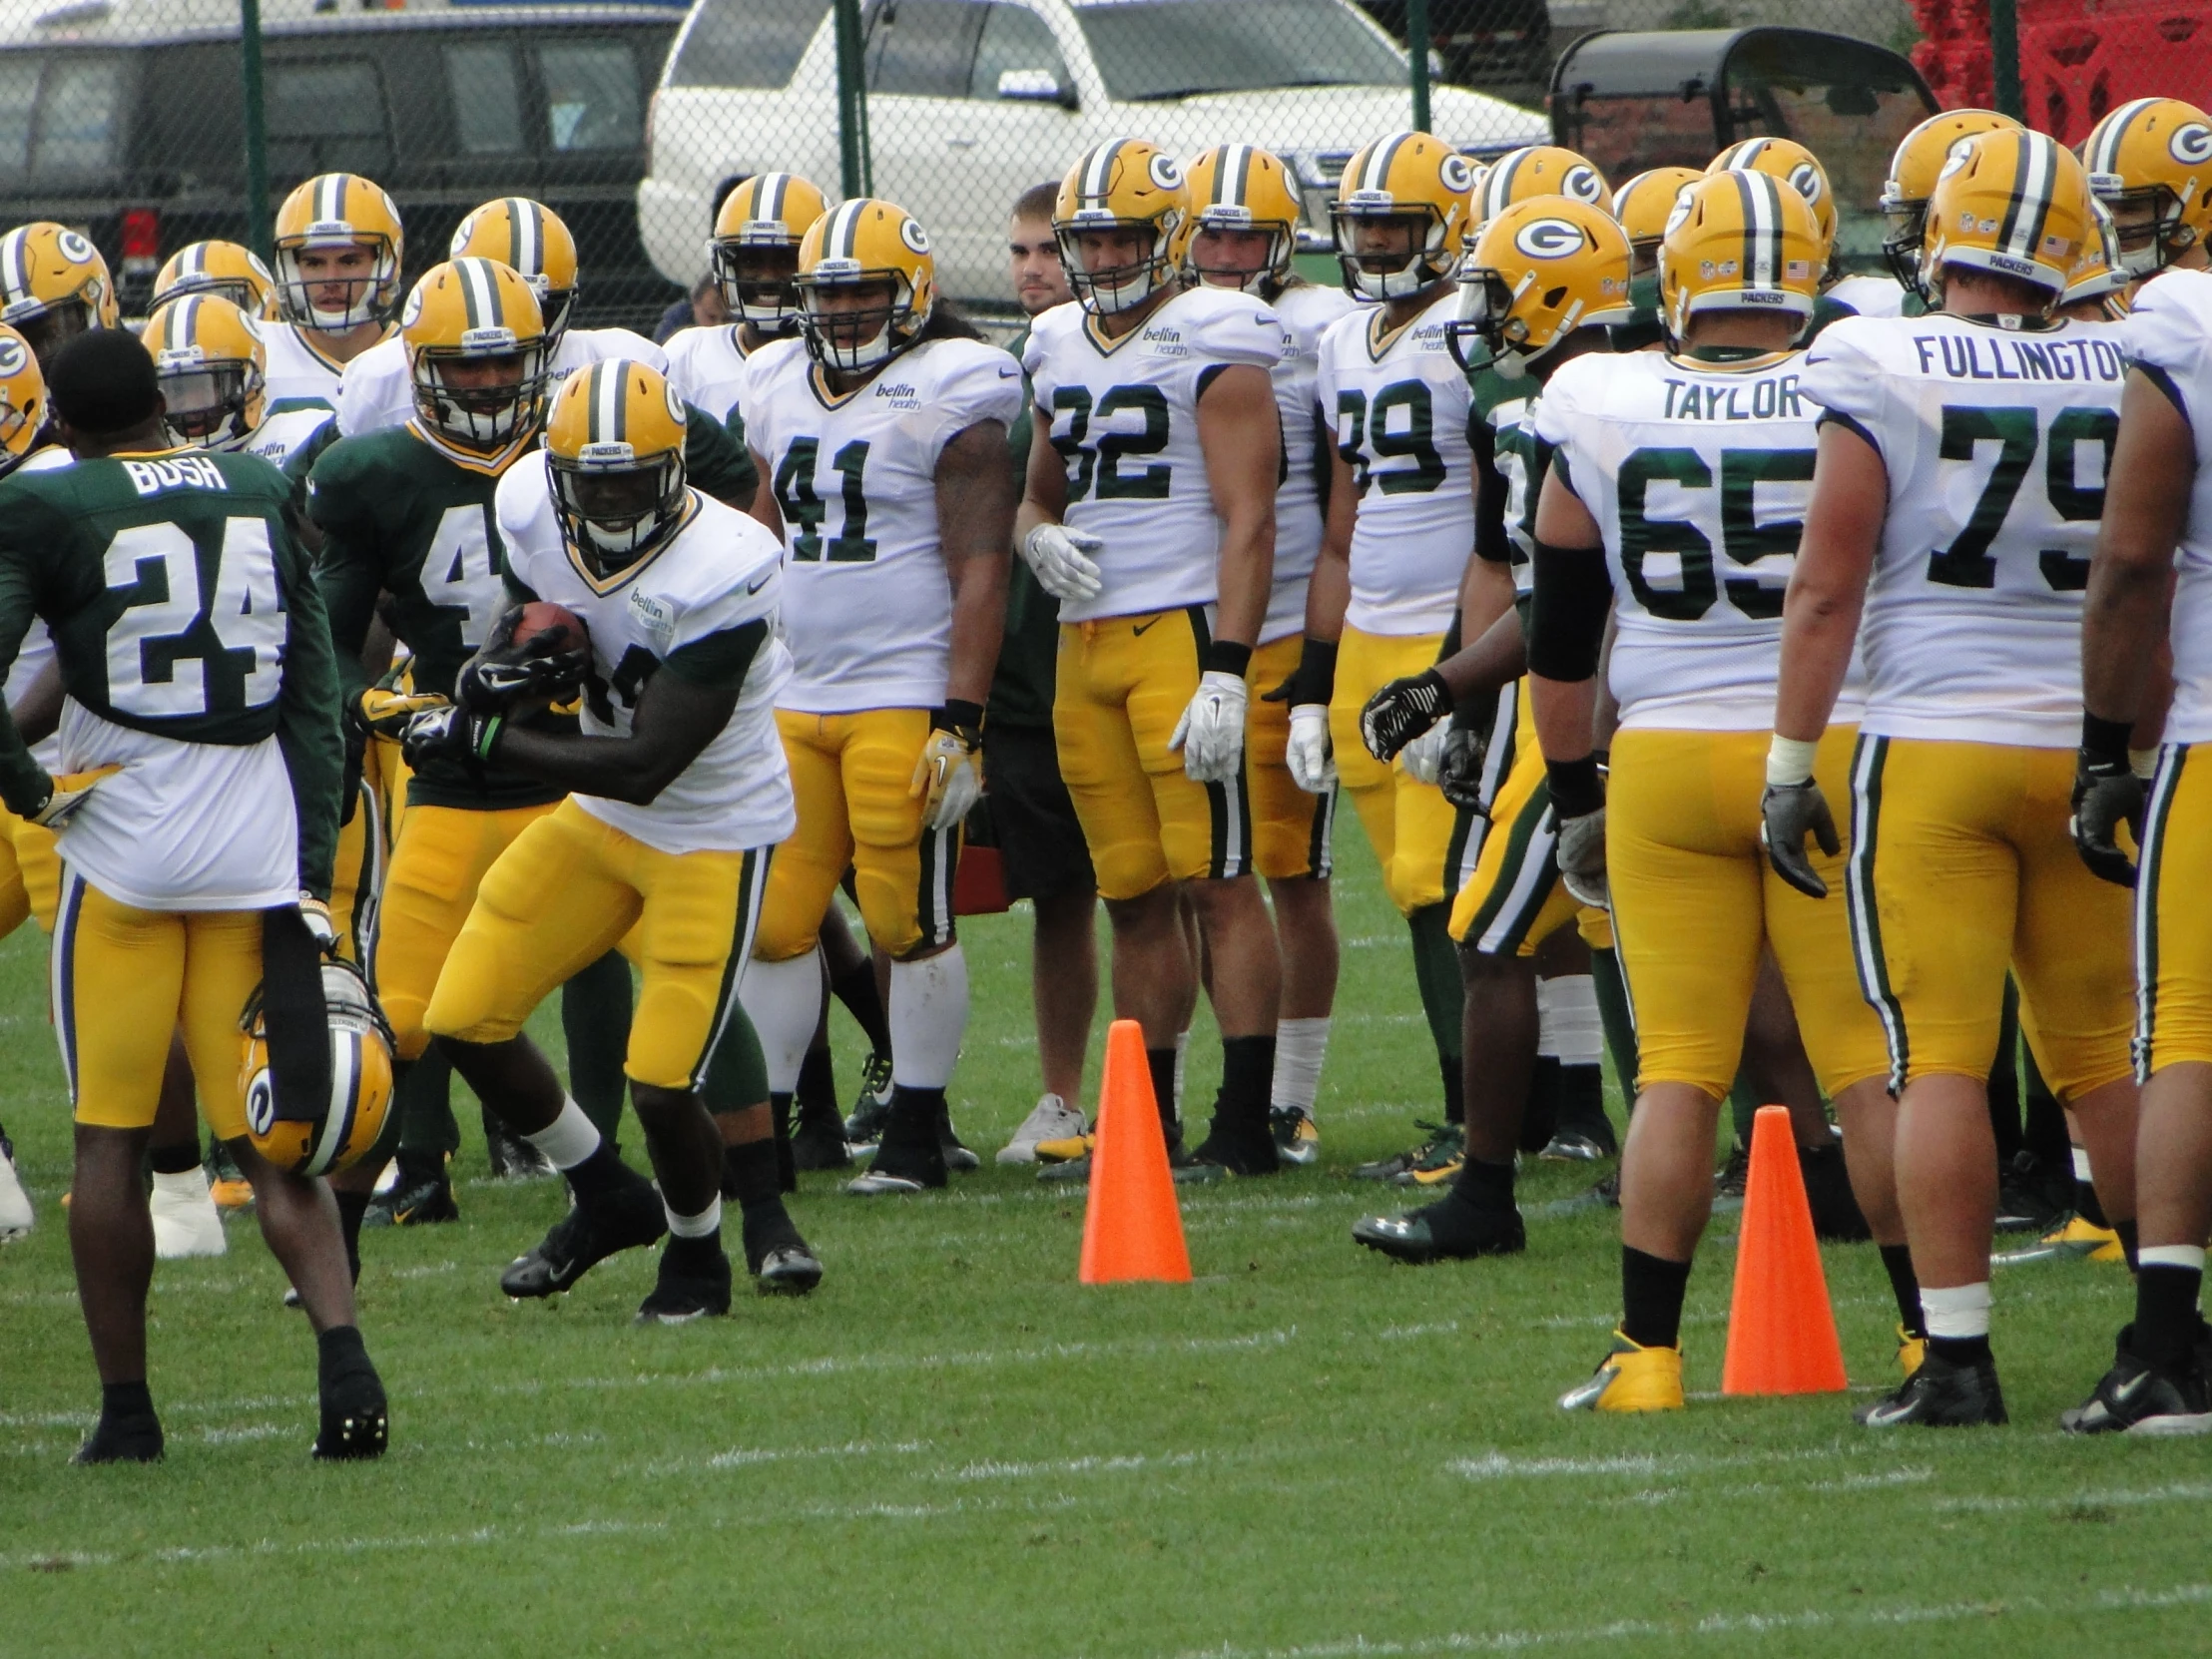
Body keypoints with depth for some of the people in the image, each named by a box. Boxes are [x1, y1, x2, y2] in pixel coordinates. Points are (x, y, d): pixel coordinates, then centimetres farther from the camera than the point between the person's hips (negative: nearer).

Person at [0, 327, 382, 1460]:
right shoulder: (262, 494, 7)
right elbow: (314, 693, 6)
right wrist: (313, 869, 6)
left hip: (123, 849, -3)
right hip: (259, 851, 3)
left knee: (109, 1142, 7)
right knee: (272, 1143, 6)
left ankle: (124, 1408, 8)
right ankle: (341, 1346, -15)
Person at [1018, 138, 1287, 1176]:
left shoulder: (1212, 344, -7)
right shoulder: (1060, 349, 17)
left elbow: (1247, 519, -12)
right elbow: (1037, 494, 29)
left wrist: (1226, 672, -20)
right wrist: (1038, 536, 3)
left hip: (1183, 631, -7)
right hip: (1083, 645, 7)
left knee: (1216, 883, -8)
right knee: (1131, 894, 9)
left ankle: (1245, 1123, -9)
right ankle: (1146, 1121, 13)